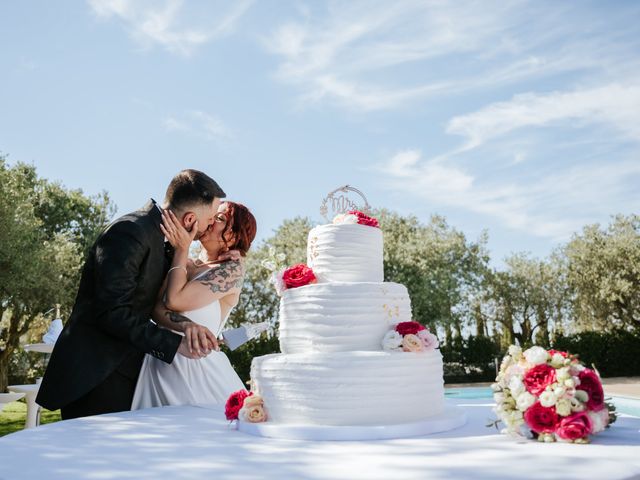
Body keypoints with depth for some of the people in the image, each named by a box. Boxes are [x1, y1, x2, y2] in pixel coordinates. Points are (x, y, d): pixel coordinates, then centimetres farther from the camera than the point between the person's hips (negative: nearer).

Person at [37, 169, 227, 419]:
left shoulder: (158, 237, 9)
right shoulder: (128, 233, -19)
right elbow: (112, 313, -24)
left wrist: (187, 325, -12)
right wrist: (175, 344, -20)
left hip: (124, 370, 9)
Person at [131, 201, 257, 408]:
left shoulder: (233, 268, -3)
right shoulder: (183, 265, 14)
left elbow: (176, 299, -13)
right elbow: (157, 308, 0)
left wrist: (182, 249, -3)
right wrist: (186, 326, -18)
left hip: (196, 366, -5)